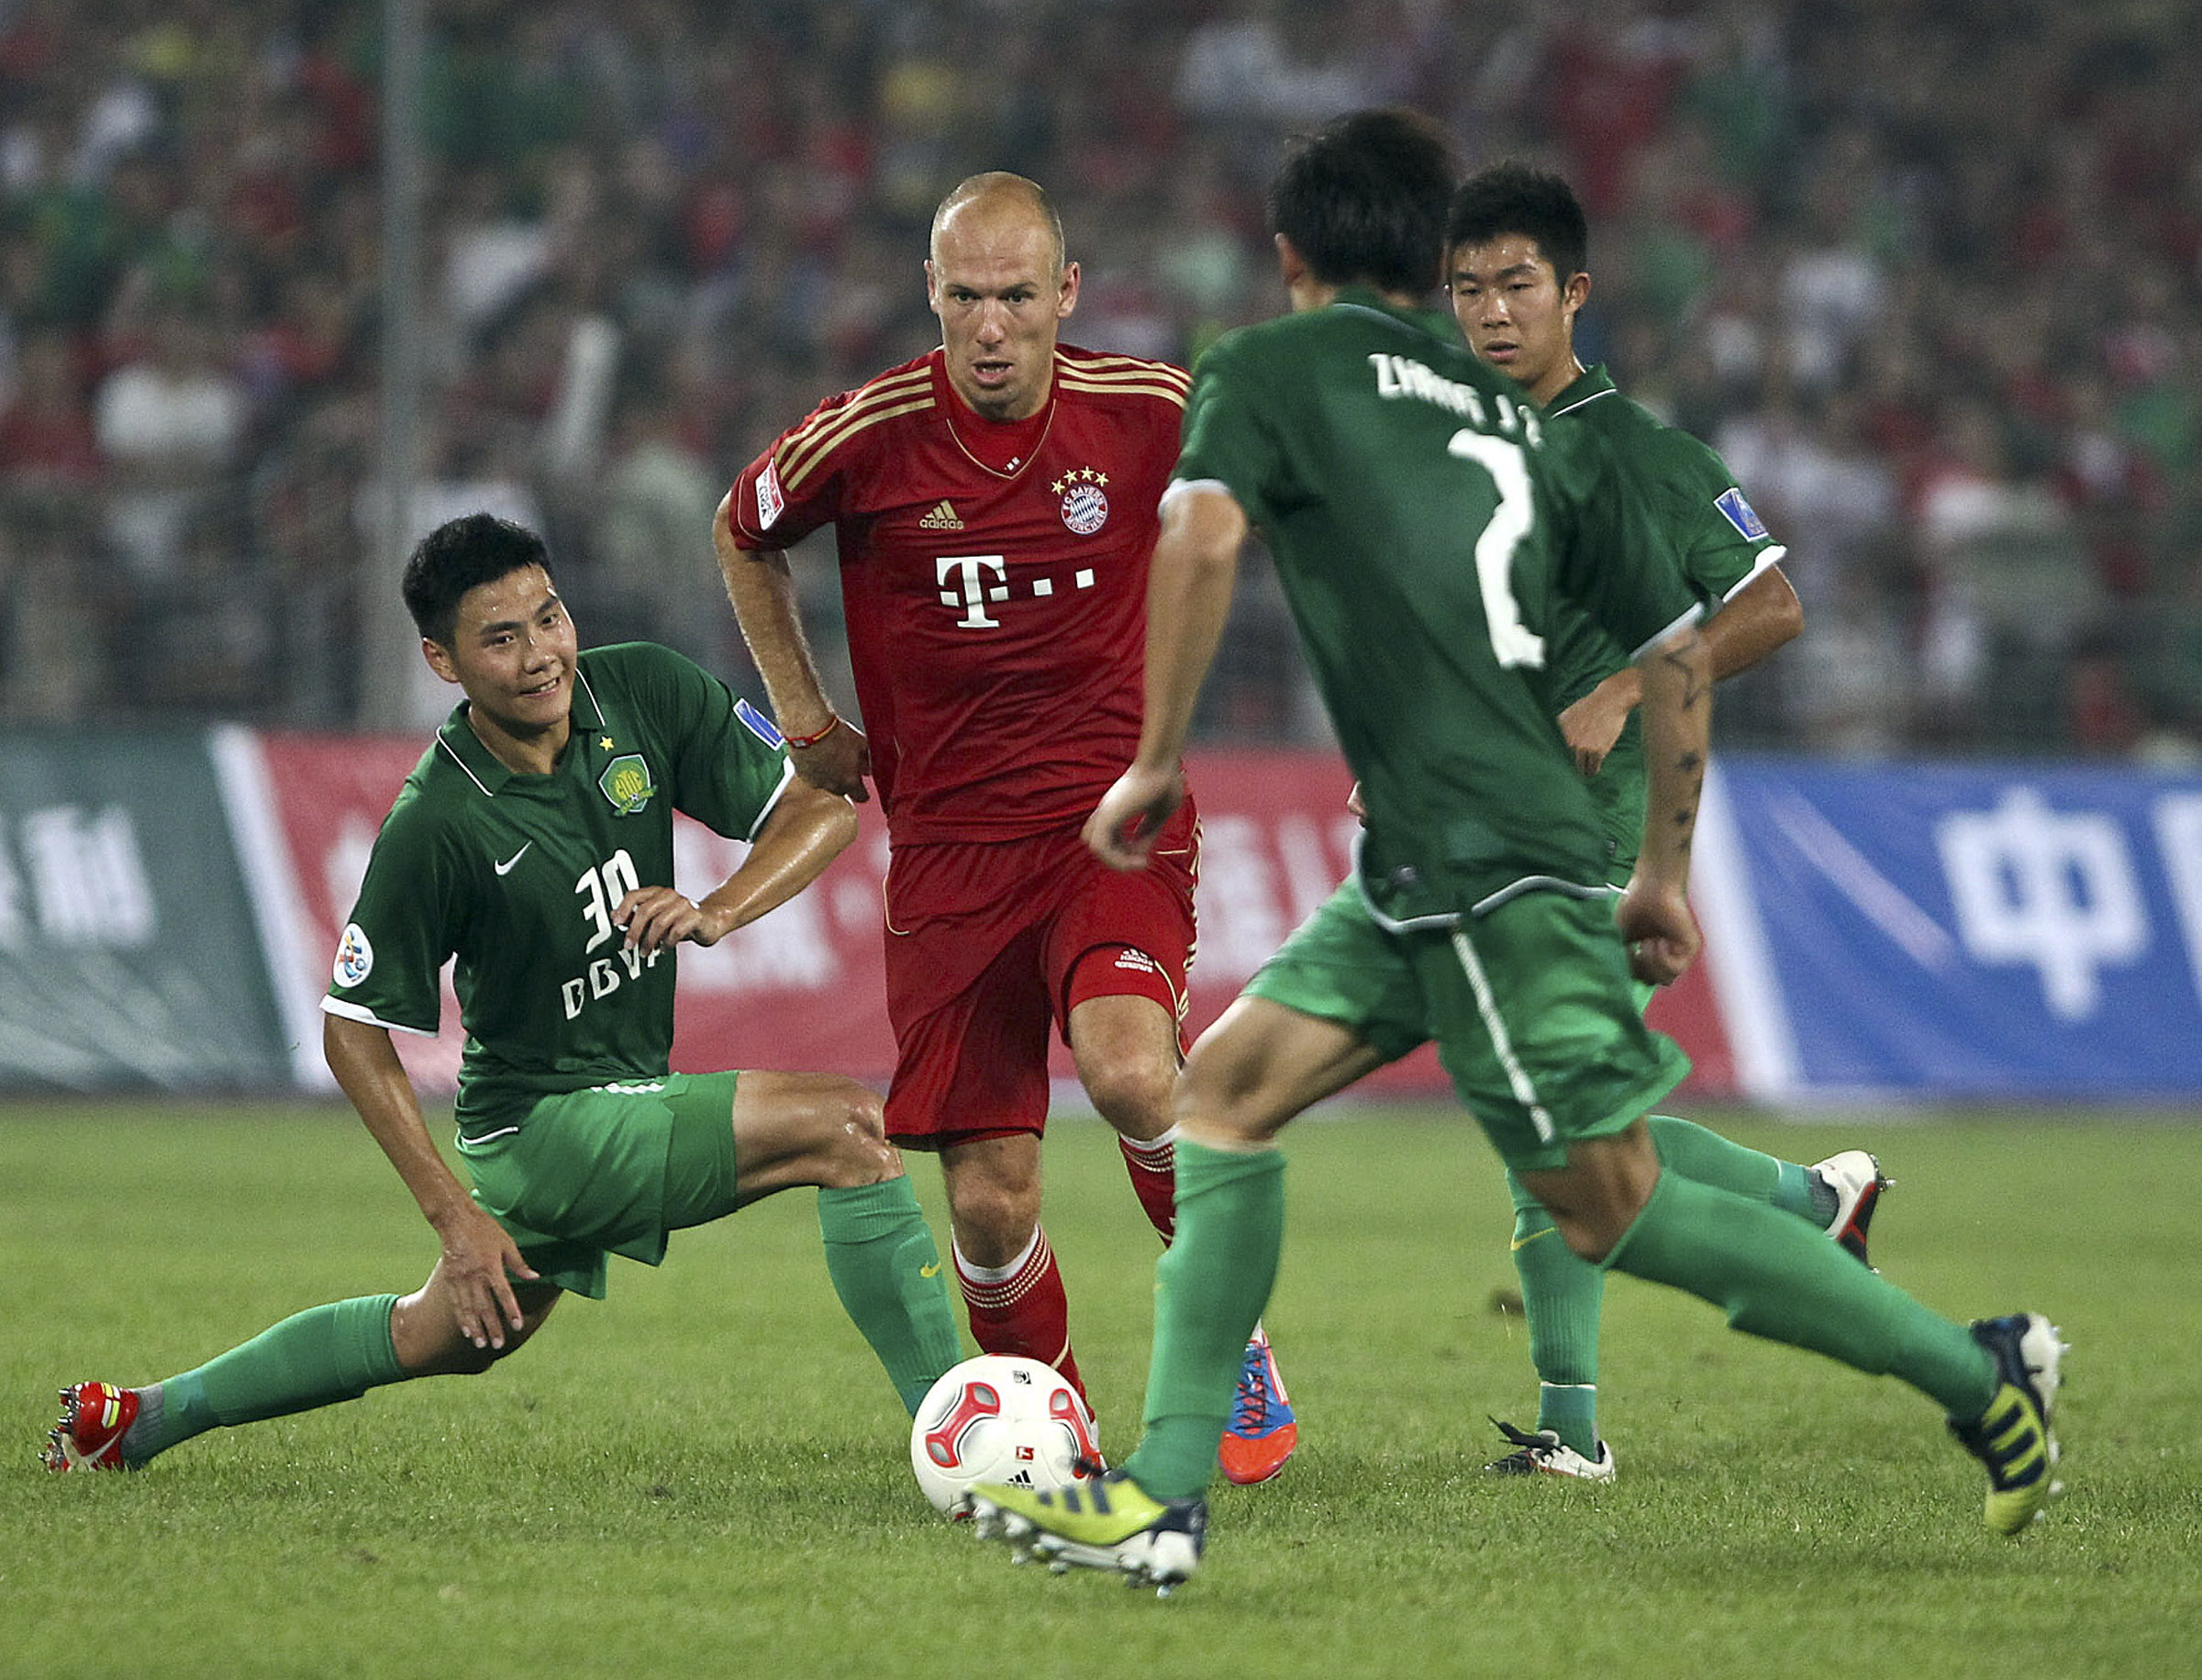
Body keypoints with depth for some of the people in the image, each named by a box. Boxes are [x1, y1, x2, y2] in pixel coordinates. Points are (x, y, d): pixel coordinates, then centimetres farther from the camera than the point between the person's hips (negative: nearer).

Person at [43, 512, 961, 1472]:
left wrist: (718, 913, -24)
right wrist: (454, 1214, -19)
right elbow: (353, 1028, -14)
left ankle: (146, 1417, 40)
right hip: (549, 1121, -7)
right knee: (847, 1129, -21)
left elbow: (822, 809, -5)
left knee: (446, 1339, 26)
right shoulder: (438, 824, -23)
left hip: (629, 1092, 7)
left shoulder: (645, 693, -10)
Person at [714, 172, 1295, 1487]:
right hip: (948, 840, 1)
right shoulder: (866, 438, -6)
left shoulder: (1149, 412, -6)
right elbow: (744, 537, 16)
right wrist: (804, 712, 11)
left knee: (1130, 1069, -30)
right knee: (991, 1208, -4)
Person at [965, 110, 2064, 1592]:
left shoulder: (1270, 370, 1)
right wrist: (1666, 875, 25)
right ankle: (1165, 1498, 2)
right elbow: (1679, 648, 18)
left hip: (1484, 860, -8)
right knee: (1226, 1090, 7)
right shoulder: (1525, 422, 19)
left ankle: (1980, 1373, 3)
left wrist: (1156, 764, -10)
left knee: (1613, 1207, -2)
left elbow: (1204, 537, -19)